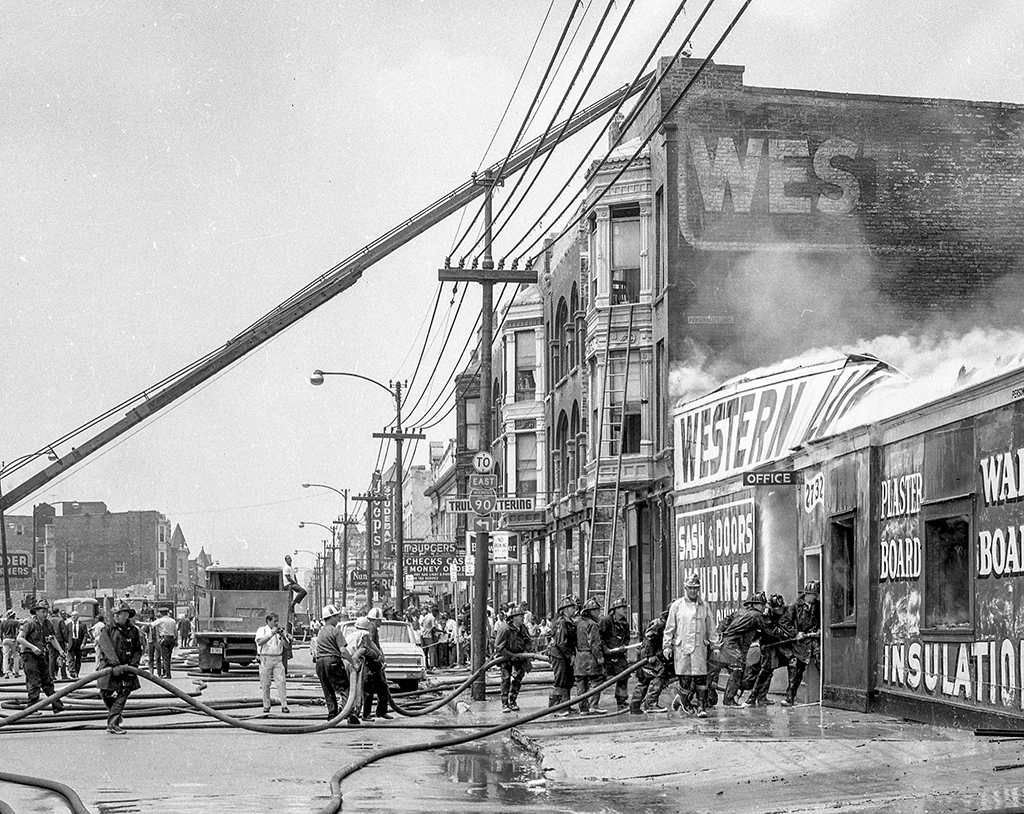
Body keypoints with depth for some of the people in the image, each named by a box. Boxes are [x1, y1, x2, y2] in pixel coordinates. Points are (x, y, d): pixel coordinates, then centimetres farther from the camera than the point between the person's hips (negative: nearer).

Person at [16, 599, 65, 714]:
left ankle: (57, 706, 13)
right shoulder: (30, 624, -12)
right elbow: (19, 638, -16)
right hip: (30, 656, -6)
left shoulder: (48, 624, 7)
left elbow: (53, 639, 18)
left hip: (43, 656, 6)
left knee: (47, 681, 10)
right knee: (34, 683, -7)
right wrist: (32, 647, -24)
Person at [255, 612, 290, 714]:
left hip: (278, 659, 3)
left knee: (281, 682, -8)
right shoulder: (262, 630, 3)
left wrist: (283, 636, -7)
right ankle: (266, 706, 11)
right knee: (265, 684, 1)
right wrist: (272, 634, -19)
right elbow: (260, 642, -15)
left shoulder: (280, 631, 14)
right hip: (265, 659, -3)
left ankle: (284, 706, -8)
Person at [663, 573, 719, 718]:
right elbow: (669, 628, 6)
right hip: (681, 648, -1)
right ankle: (682, 702, 18)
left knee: (701, 679, -4)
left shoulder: (704, 606, 10)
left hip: (700, 648, 2)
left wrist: (714, 644, 10)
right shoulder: (677, 605, 4)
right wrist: (667, 646, 3)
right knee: (685, 679, -2)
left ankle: (701, 707, -1)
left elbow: (710, 628, 15)